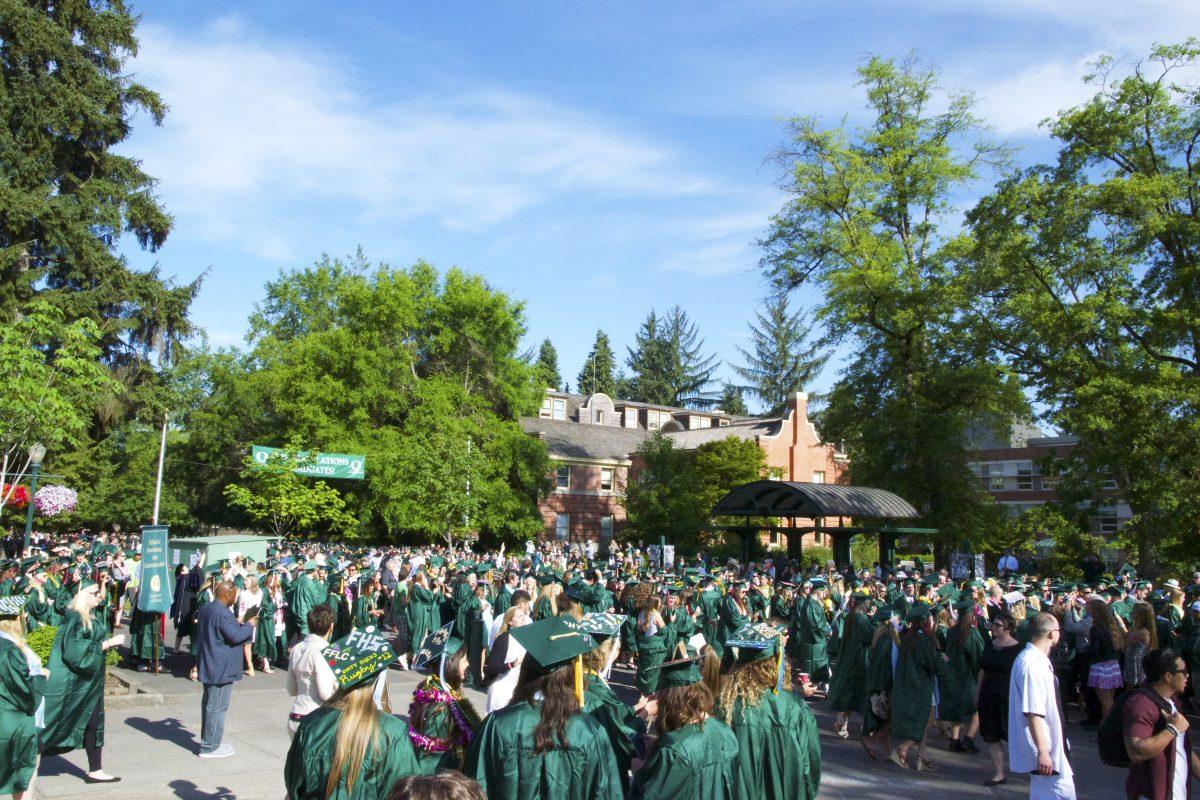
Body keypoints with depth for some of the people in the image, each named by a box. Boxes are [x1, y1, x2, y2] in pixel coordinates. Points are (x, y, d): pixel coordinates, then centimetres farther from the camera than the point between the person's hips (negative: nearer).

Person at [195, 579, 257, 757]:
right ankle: (210, 747, 3)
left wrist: (236, 623, 16)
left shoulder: (205, 609, 10)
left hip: (208, 666, 10)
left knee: (209, 703, 18)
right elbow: (236, 636, -23)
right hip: (221, 668, -10)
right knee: (217, 707, -2)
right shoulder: (223, 613, -22)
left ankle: (207, 742, 28)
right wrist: (248, 625, -7)